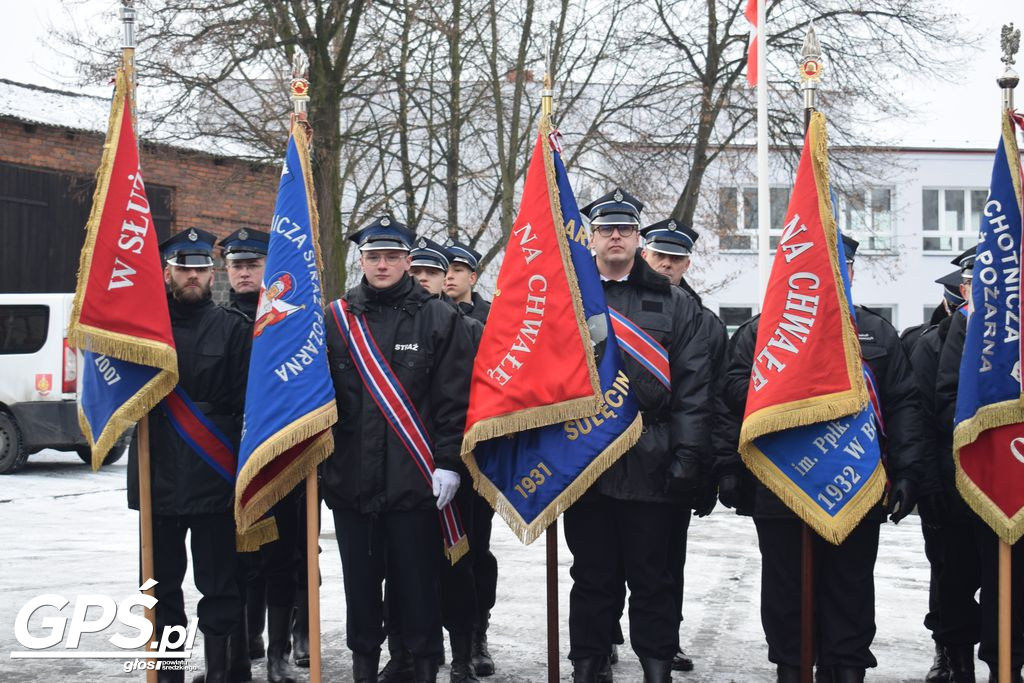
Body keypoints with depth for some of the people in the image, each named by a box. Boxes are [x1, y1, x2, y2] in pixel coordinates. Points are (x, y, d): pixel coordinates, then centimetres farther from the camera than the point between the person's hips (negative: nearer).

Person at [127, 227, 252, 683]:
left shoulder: (232, 327, 2)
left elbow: (244, 402, -2)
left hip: (214, 475, -2)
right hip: (158, 472, 2)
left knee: (218, 580, 2)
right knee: (162, 579, 8)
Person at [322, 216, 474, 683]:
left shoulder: (439, 319, 1)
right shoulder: (337, 320, 6)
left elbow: (456, 397, -2)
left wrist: (448, 462, -8)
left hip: (416, 479, -2)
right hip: (352, 478, 2)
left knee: (417, 578, 2)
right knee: (361, 578, 11)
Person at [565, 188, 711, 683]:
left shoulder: (673, 304, 8)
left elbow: (693, 384, 2)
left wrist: (688, 452, -7)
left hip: (649, 462, -1)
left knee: (651, 576, 5)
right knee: (592, 576, 8)